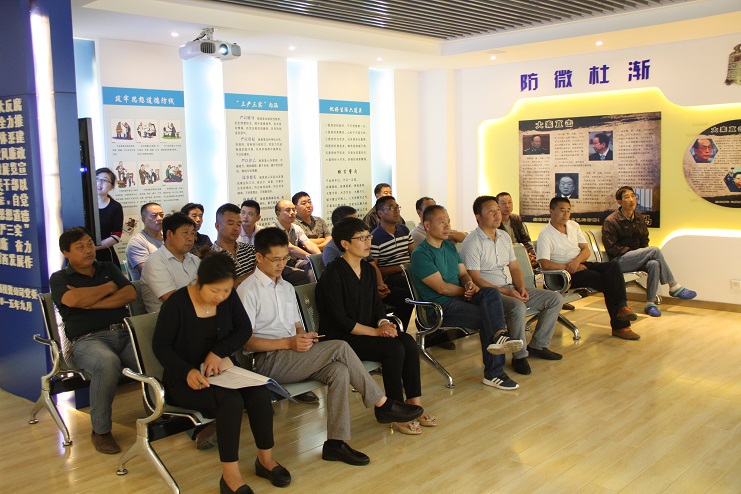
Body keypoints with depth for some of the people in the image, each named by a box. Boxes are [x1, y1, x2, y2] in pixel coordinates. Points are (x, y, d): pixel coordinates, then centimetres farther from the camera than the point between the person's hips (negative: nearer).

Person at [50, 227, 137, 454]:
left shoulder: (109, 269, 25)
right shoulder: (59, 278, 15)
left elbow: (130, 294, 7)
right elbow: (73, 300, -8)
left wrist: (90, 303, -1)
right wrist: (109, 286, 5)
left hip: (124, 332, 3)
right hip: (87, 339, -3)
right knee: (108, 363, -39)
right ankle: (100, 430, -20)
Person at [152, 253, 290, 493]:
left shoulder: (229, 297, -2)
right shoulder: (177, 303, -16)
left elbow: (244, 329, 1)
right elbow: (160, 346, -13)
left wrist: (219, 352, -16)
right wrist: (187, 372, -28)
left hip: (218, 372, 5)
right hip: (185, 379, -5)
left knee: (260, 392, -22)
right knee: (231, 400, -32)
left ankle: (265, 458, -2)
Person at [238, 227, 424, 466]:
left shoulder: (287, 287, 20)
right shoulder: (247, 291, -5)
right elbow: (246, 342, -11)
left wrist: (303, 336, -1)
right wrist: (288, 343, -20)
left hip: (291, 356, 7)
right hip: (268, 361, -7)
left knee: (339, 370, -24)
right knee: (340, 348, -23)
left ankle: (336, 442, -22)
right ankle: (383, 405, -12)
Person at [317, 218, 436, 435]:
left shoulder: (368, 270, 12)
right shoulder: (333, 274, -14)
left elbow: (377, 305, 14)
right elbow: (340, 320, -18)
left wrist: (384, 323, -9)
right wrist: (375, 331, -20)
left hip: (366, 332, 8)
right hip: (341, 339, -8)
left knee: (408, 342, -18)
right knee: (394, 348, -27)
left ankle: (414, 404, -12)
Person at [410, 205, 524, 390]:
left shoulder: (450, 246, 18)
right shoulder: (420, 254, -11)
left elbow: (463, 273, 17)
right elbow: (442, 287, -15)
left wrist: (470, 283, -8)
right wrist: (468, 291, -4)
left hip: (460, 297, 7)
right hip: (440, 307, -7)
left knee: (491, 292, -24)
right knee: (487, 318, -24)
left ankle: (498, 336, -38)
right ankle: (494, 373, -19)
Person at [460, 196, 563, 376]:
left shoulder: (504, 236, 13)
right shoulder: (472, 243, -13)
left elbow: (514, 267, 17)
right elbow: (475, 279, -17)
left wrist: (521, 288, -3)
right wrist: (505, 292, -21)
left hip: (511, 289, 9)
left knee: (555, 299, -1)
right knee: (518, 307, -37)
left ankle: (537, 346, 8)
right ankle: (519, 356, -18)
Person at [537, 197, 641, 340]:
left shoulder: (574, 226, 13)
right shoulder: (545, 235, -8)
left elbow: (586, 250, 9)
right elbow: (545, 264, -19)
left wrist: (577, 261, -13)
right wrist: (569, 267, -20)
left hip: (581, 264, 7)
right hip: (566, 274, -7)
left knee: (613, 266, -23)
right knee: (607, 281, -25)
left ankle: (621, 307, -32)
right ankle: (620, 325, -20)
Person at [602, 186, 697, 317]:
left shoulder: (639, 218, 13)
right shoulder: (611, 221, -8)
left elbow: (644, 241, 22)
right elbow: (611, 249, -10)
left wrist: (644, 255, 1)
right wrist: (632, 252, -16)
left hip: (636, 260, 6)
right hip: (619, 261, -6)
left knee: (654, 264, -31)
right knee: (655, 250, -26)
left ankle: (650, 303, -25)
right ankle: (674, 287, -14)